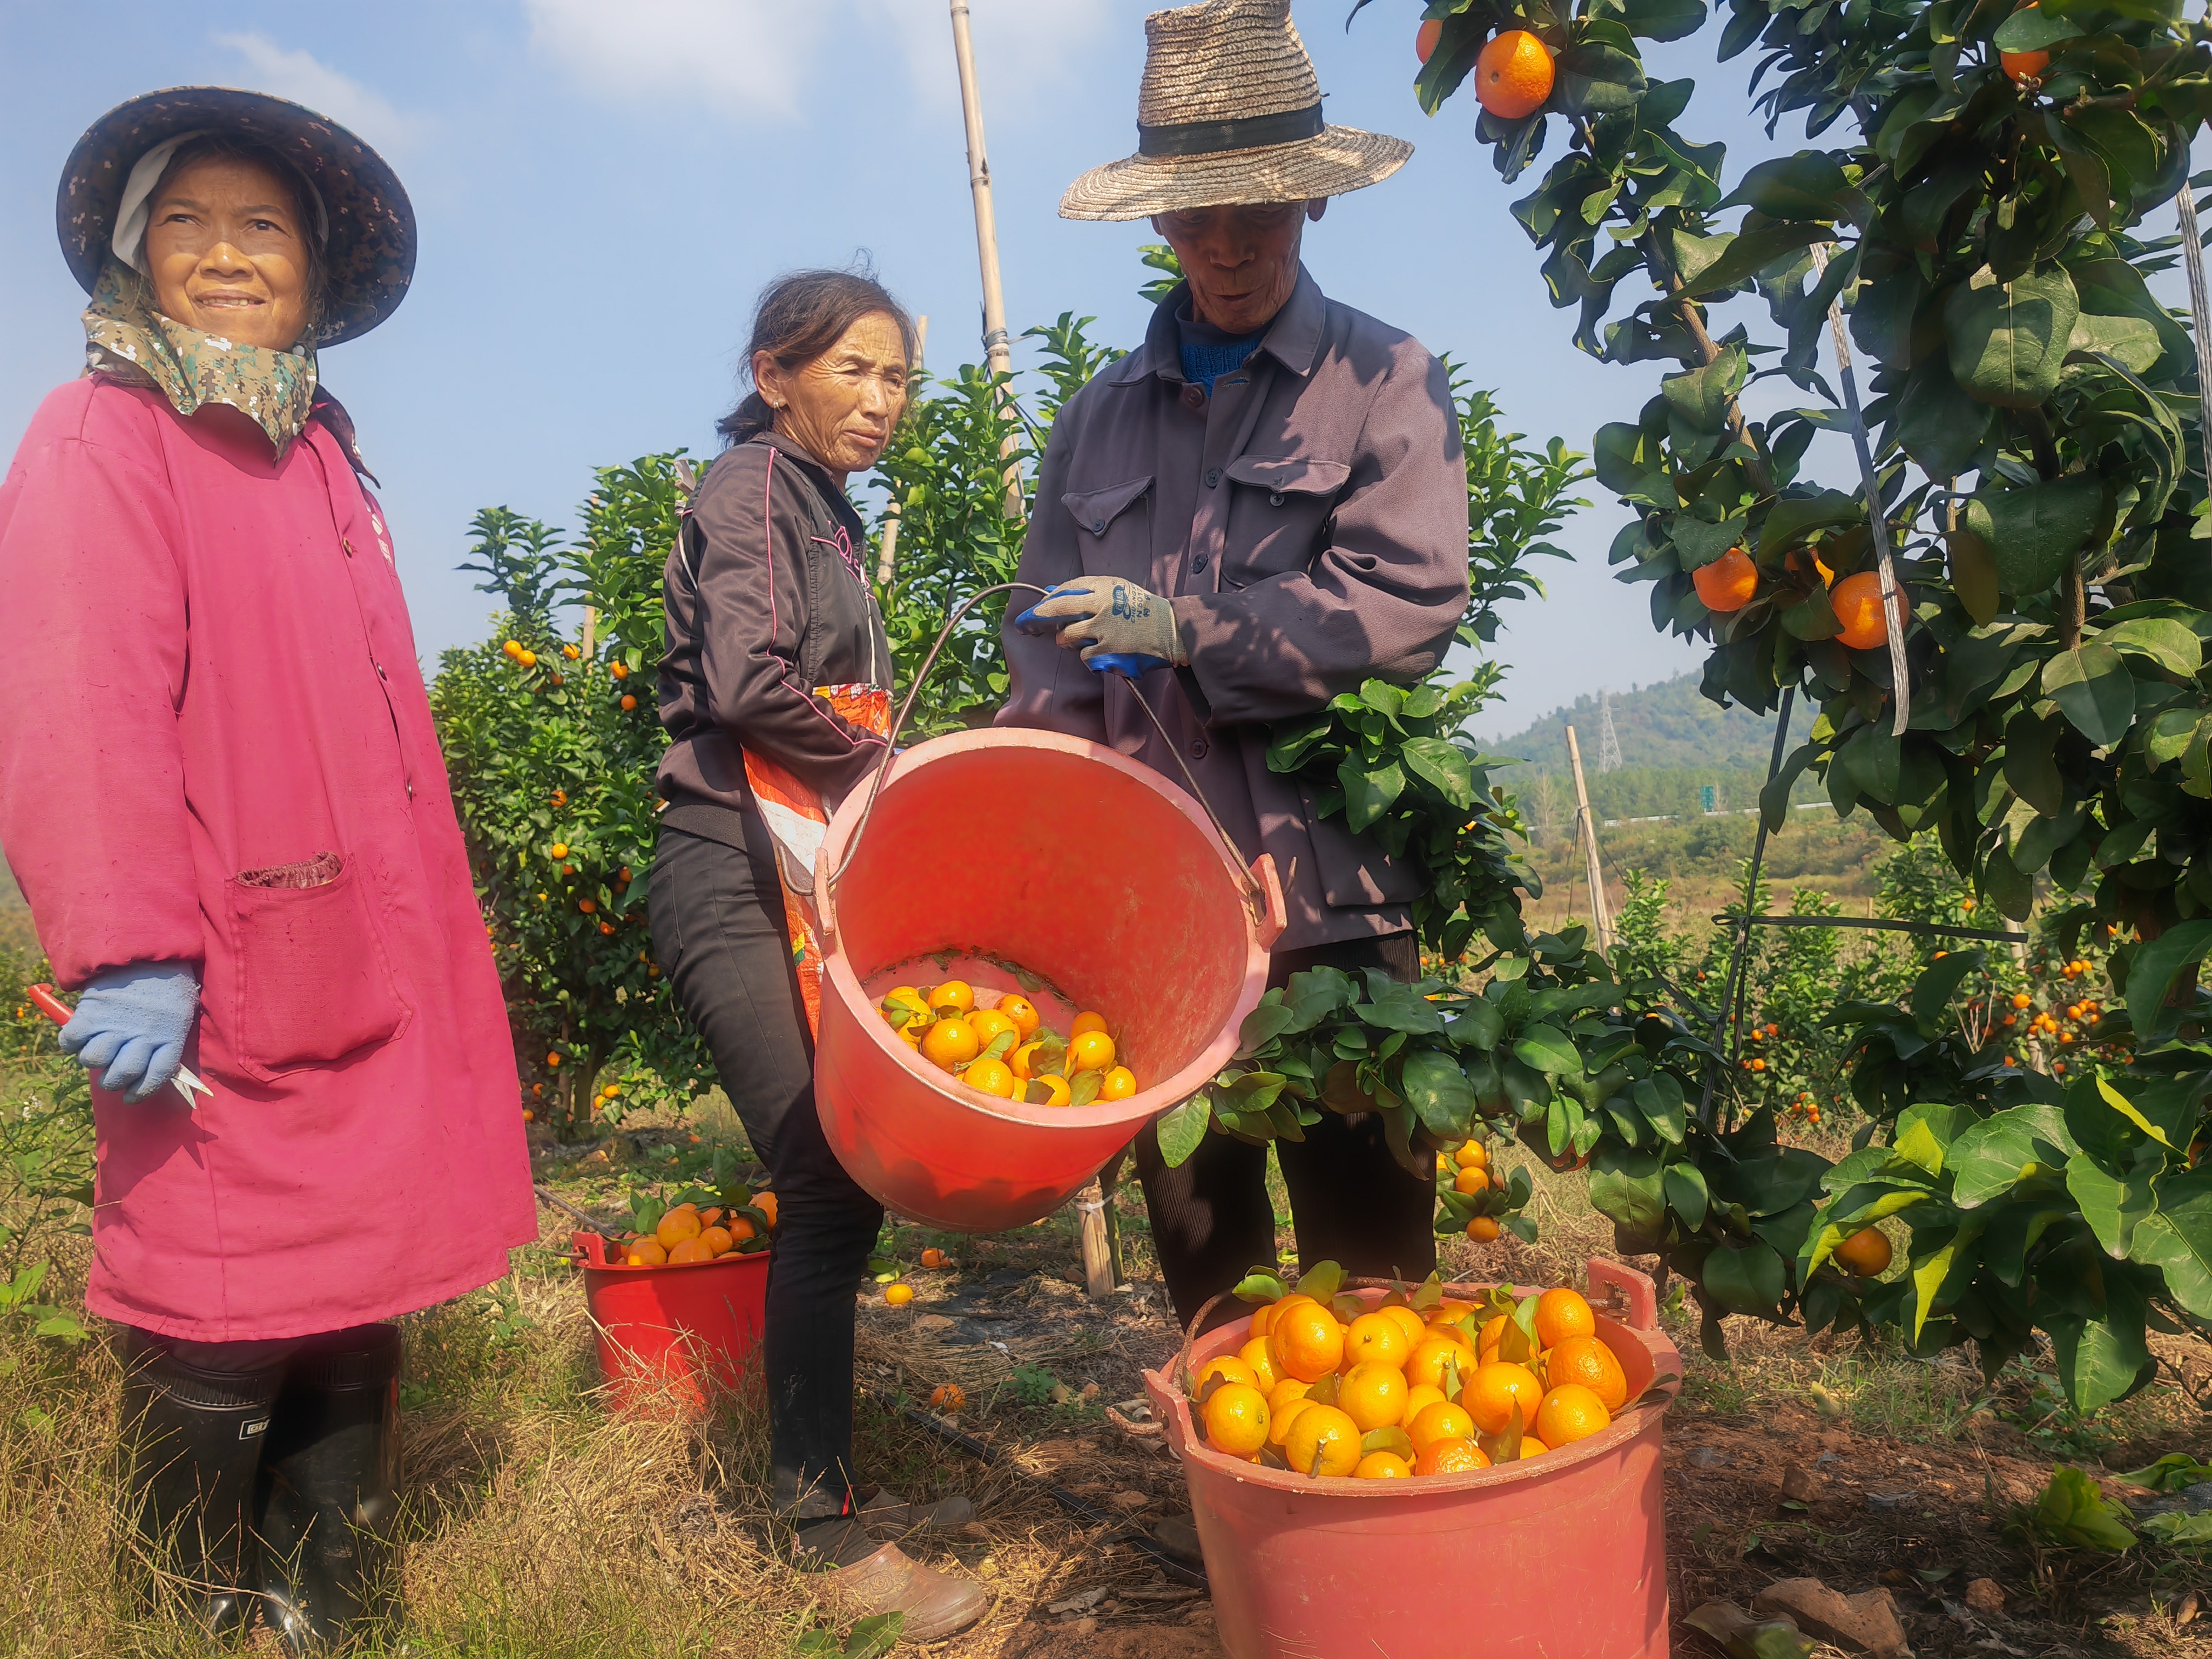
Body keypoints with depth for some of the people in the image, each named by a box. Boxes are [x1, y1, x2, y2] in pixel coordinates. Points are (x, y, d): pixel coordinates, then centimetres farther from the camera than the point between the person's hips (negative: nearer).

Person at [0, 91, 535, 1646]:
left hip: (369, 976, 8)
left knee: (357, 1307, 14)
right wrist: (129, 948, -23)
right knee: (219, 1345, 0)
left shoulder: (314, 448, 19)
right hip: (222, 995, -8)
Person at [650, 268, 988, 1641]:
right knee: (826, 1189, -8)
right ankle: (826, 1529, 6)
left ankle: (825, 1476, 24)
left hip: (816, 879, 9)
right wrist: (880, 756, -9)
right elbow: (746, 684, -20)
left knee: (846, 1183, 10)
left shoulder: (830, 516, 20)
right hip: (736, 881, -9)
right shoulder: (750, 487, -6)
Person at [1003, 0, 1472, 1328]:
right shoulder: (1105, 415, 15)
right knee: (1198, 1244, 13)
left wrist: (1186, 631, -12)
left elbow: (1408, 608, -10)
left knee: (1366, 1243, 3)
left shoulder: (1384, 383, 3)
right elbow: (1048, 635, 16)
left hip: (1329, 886, -4)